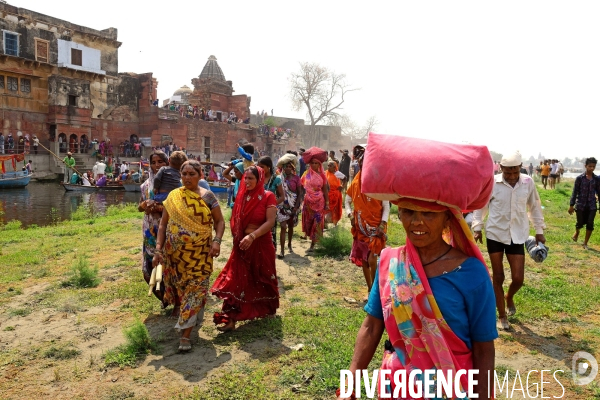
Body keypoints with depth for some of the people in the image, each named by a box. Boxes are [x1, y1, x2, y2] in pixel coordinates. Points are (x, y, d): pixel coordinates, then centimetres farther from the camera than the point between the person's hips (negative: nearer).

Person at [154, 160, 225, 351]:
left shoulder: (207, 196, -2)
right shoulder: (173, 196, 2)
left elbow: (219, 221, 1)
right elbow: (163, 224, 4)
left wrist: (217, 240, -15)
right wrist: (158, 249, -4)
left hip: (199, 253, -2)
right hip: (175, 253, 2)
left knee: (195, 290, -4)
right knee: (180, 287, 13)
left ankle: (186, 334, 2)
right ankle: (186, 319, 39)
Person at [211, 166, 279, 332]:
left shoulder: (268, 197, -9)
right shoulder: (242, 196, 5)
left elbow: (270, 222, -18)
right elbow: (235, 220, 12)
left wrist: (252, 236, -28)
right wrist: (238, 238, 2)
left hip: (261, 244, -4)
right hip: (242, 244, 4)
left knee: (262, 279, 14)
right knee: (236, 280, -1)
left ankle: (266, 309, 39)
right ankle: (230, 319, 2)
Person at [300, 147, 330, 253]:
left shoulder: (322, 175, 0)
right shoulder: (307, 174, -1)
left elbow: (325, 190, 4)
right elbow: (300, 186, -5)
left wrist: (327, 203, 2)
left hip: (319, 202, 0)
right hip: (308, 202, 1)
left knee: (317, 223, -1)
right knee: (309, 221, 11)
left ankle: (312, 245, 4)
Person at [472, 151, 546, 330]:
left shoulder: (528, 183, -2)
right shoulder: (492, 183, -9)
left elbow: (535, 207, 10)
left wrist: (539, 231, 11)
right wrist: (477, 227, -1)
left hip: (517, 236, 2)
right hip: (495, 234, -1)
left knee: (518, 278, 0)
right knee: (498, 277, 6)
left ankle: (509, 298, 35)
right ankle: (502, 315, 22)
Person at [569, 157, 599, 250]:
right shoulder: (579, 178, -6)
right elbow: (575, 192, -4)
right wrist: (571, 205, -5)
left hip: (592, 205, 2)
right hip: (580, 205, -2)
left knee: (590, 224, -2)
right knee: (580, 223, 7)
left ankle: (585, 243, 13)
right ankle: (577, 232, 43)